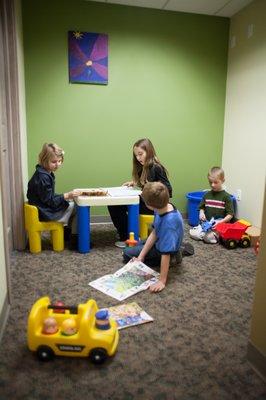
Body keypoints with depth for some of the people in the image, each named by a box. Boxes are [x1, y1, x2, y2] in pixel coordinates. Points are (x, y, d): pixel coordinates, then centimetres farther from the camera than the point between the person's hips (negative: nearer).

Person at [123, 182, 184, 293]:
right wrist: (140, 256, -13)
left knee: (127, 254, 2)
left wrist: (162, 281, -34)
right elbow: (154, 233, -12)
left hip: (165, 249, -8)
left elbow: (166, 253, -38)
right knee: (132, 246, 28)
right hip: (160, 240, 8)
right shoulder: (162, 207, -20)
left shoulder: (169, 222, -43)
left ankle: (172, 257, -2)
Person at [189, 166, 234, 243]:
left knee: (208, 237, -28)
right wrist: (201, 213, -2)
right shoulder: (207, 195, 10)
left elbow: (230, 214, -4)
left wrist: (221, 222, -18)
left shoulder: (226, 196, -3)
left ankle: (215, 234, 2)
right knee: (192, 233, -18)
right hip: (206, 222, 4)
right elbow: (201, 207, 21)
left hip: (219, 224, -4)